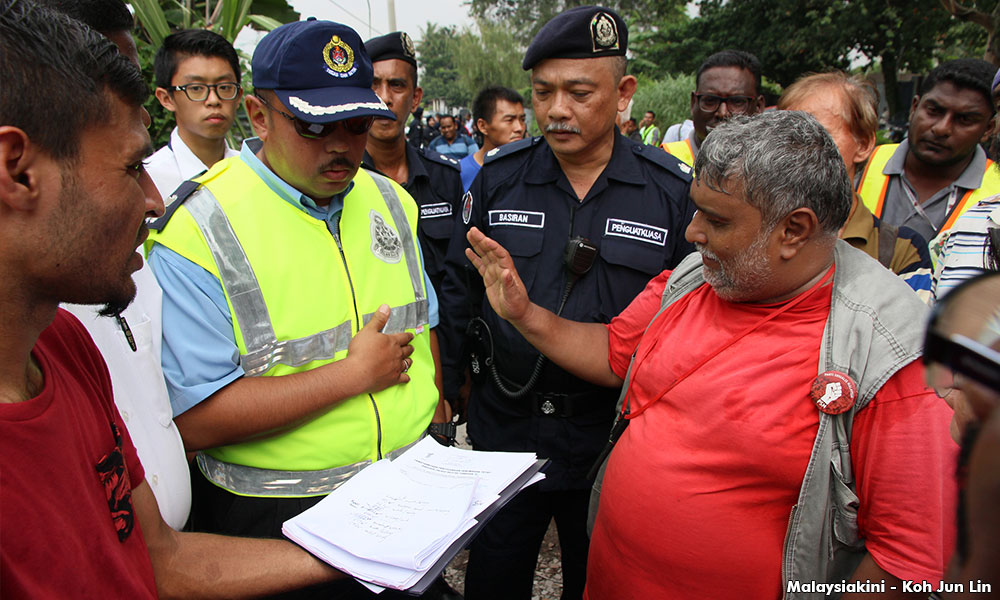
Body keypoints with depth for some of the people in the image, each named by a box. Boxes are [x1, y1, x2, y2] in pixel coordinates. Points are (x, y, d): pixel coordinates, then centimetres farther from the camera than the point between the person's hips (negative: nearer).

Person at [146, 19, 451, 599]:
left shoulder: (390, 200, 1)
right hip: (274, 520, -5)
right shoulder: (198, 233, -19)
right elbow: (196, 420, -24)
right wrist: (355, 373, -21)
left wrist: (436, 415, 10)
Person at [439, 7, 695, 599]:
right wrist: (443, 391, 3)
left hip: (611, 436, -1)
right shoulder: (499, 176, -3)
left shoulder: (672, 190, -8)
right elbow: (459, 288, 5)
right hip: (504, 423, 2)